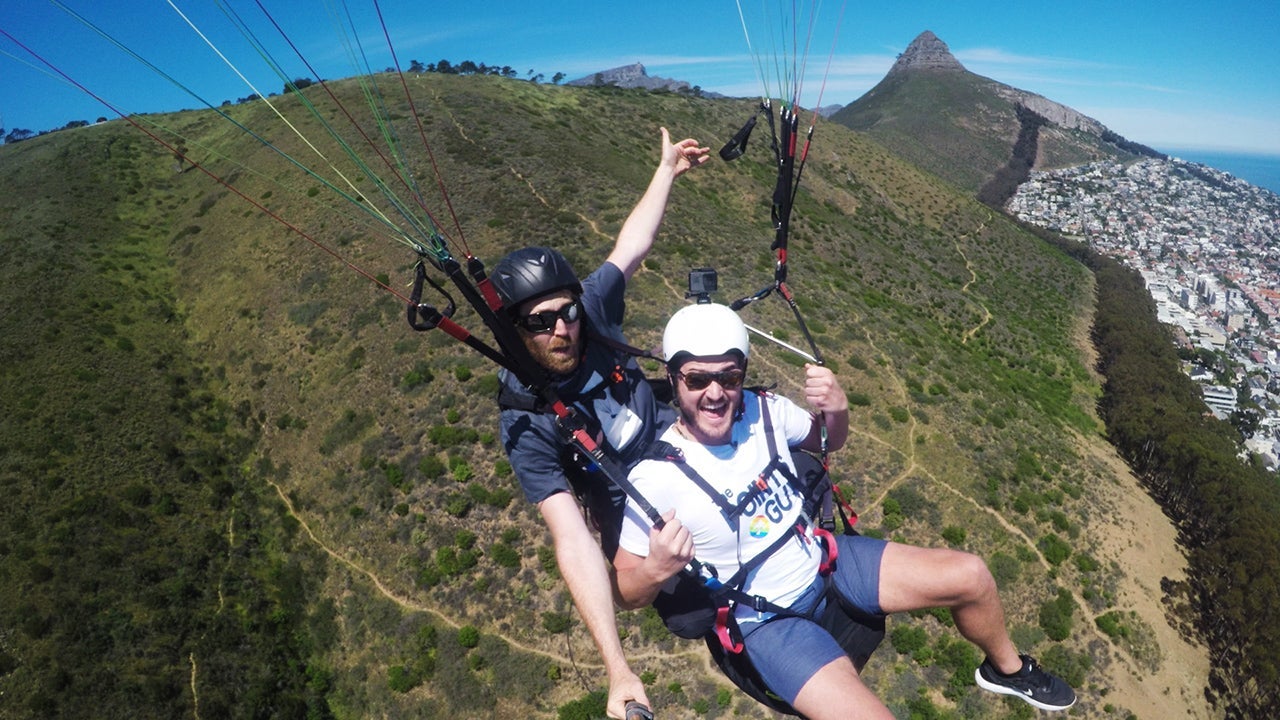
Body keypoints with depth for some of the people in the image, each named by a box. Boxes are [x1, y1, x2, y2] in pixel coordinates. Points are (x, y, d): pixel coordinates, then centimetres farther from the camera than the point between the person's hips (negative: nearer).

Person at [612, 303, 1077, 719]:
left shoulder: (762, 410, -13)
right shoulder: (656, 477, -25)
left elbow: (828, 441, 8)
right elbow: (625, 590, -15)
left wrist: (837, 410, -15)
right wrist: (657, 569, -38)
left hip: (823, 560, 5)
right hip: (766, 618, -4)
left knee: (969, 576, 3)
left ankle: (1007, 669, 36)